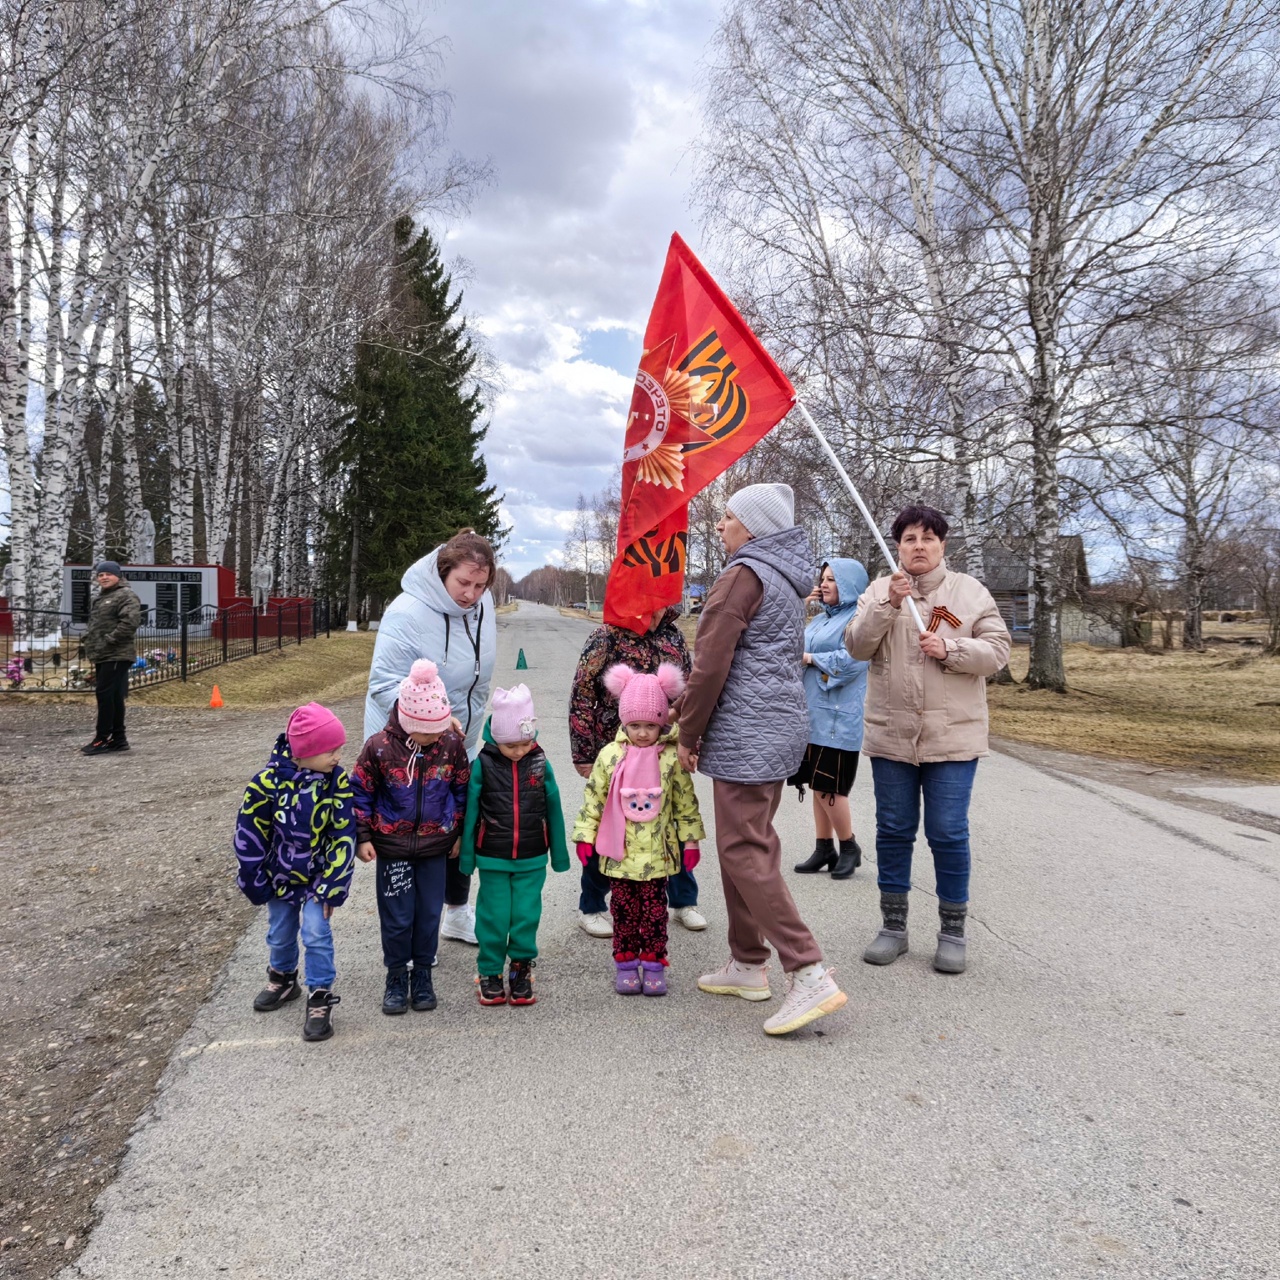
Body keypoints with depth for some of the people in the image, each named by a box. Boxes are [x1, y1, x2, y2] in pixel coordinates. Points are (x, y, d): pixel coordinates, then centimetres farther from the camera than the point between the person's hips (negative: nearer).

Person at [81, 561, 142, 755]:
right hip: (102, 656, 10)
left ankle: (102, 739, -6)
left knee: (105, 694, -11)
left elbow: (130, 622, -23)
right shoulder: (102, 597, 23)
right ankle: (118, 739, 16)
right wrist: (88, 639, 16)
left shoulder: (126, 595, -9)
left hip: (116, 656, -10)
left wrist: (110, 640, -21)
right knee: (113, 697, 11)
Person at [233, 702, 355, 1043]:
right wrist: (255, 882, -4)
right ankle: (283, 979, 45)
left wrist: (331, 887, -15)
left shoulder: (338, 783, -17)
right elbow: (249, 835, -9)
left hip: (317, 877, -1)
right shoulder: (269, 781, -19)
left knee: (316, 933, -8)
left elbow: (344, 838, -14)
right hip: (280, 876, 2)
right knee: (280, 934, 18)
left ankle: (320, 998, 9)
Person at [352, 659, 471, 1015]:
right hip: (392, 848, -1)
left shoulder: (452, 744, -9)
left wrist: (460, 833, 9)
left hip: (436, 846, 2)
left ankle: (423, 973, 29)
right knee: (397, 917, 6)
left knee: (429, 914, 10)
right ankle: (396, 976, 27)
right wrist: (362, 837, -4)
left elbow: (462, 790, 5)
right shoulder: (379, 747, -16)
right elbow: (360, 792, -4)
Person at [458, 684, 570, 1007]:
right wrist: (467, 856, 1)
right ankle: (490, 972, 24)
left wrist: (559, 855, 9)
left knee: (526, 916, 5)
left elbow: (553, 810, 4)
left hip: (532, 860, 1)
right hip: (492, 860, -1)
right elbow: (470, 812, -2)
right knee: (494, 917, 6)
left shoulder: (540, 764, -4)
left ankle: (522, 968, 25)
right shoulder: (482, 765, -9)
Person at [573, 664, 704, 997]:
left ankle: (653, 964, 19)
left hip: (658, 853, -1)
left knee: (654, 907, 7)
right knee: (624, 907, 10)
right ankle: (625, 963, 22)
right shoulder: (610, 756, -3)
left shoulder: (671, 757, -5)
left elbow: (685, 801, 2)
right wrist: (585, 836, 1)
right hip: (620, 852, 1)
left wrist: (690, 840, 3)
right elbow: (593, 797, 3)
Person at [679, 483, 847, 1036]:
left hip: (747, 732, -10)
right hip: (781, 724, 10)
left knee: (745, 851, -7)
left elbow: (711, 665, -16)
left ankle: (811, 976, -7)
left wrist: (688, 734, -6)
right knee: (747, 843, 16)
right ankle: (748, 964, 26)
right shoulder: (786, 579, 18)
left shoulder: (743, 575, -12)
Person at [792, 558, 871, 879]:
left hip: (839, 718, -8)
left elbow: (851, 661, -22)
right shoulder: (820, 619, 17)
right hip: (814, 715, 8)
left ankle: (849, 847, 14)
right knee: (817, 785, 11)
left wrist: (811, 658, -13)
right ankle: (824, 849, 21)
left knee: (827, 787, -5)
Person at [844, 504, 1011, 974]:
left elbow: (997, 651, -2)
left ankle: (952, 932, 19)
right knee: (893, 831, 10)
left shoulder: (971, 592, 3)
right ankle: (893, 927, 24)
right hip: (890, 735, 2)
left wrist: (949, 648, -17)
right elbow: (856, 646, -7)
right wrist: (888, 603, -19)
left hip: (952, 736, -1)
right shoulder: (879, 591, 5)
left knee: (948, 834, 2)